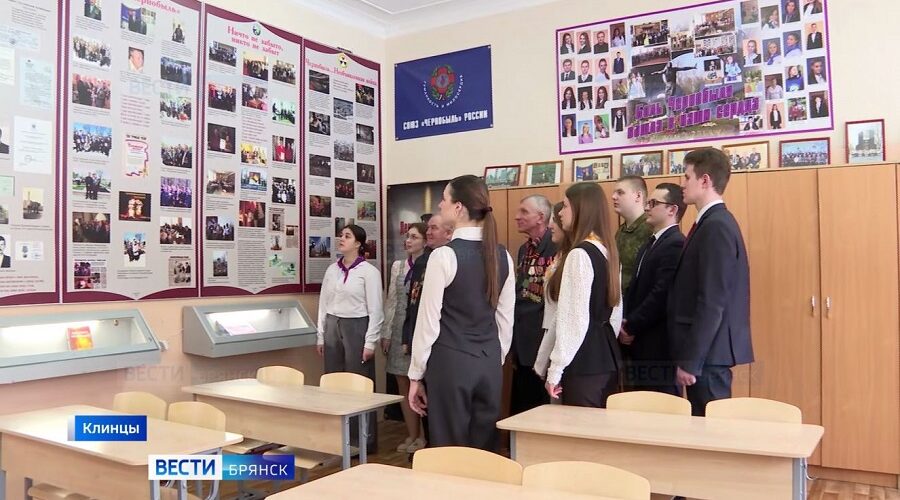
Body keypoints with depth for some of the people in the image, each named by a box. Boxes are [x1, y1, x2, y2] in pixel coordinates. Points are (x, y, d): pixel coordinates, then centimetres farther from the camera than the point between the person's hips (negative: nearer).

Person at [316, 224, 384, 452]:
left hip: (356, 327, -5)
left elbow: (375, 309, -8)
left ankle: (365, 440, 10)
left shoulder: (368, 271, -7)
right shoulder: (332, 270, 9)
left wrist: (370, 342, -11)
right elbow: (323, 304, 13)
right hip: (333, 327, 5)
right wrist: (320, 336, 10)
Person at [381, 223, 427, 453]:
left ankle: (423, 435, 17)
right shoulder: (397, 266, 11)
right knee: (403, 385, 10)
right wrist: (386, 333, 7)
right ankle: (412, 434, 22)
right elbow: (390, 301, 11)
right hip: (399, 331, 6)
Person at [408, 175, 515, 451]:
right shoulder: (503, 256, 4)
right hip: (490, 362, 6)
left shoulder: (444, 255, -14)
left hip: (451, 361, -6)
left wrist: (416, 374, -1)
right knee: (485, 451, 14)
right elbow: (506, 318, 10)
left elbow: (429, 320, -10)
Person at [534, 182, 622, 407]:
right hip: (606, 357, 9)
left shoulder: (579, 254, -16)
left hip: (583, 362, -9)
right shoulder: (606, 251, 11)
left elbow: (574, 318, -19)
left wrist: (555, 369, -14)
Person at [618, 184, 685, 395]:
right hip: (641, 344, 10)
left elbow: (661, 295, -22)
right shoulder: (650, 244, 17)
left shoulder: (675, 244, -16)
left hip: (659, 345, -9)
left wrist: (631, 328, -13)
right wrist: (625, 322, 1)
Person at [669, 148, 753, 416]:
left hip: (708, 352, -9)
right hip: (708, 350, 9)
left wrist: (690, 360, -18)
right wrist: (688, 355, 16)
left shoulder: (716, 226, -16)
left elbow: (711, 302, -21)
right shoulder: (715, 222, 13)